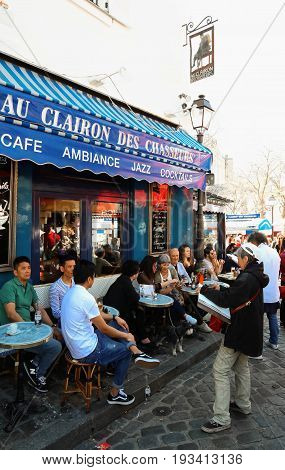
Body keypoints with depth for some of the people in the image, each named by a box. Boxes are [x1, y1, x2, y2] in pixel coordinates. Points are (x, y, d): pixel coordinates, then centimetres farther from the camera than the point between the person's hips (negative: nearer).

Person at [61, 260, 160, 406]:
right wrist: (126, 336, -3)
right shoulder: (86, 297, -27)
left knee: (117, 325, 13)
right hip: (87, 352, -9)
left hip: (76, 344, 9)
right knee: (125, 350, 13)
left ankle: (138, 353, 3)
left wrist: (115, 318, 13)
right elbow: (104, 329, -18)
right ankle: (114, 393, 25)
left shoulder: (70, 293, 3)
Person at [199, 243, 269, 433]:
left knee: (221, 370, -4)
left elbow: (226, 300, -28)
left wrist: (206, 290, -16)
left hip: (240, 330, -10)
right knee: (241, 366, 24)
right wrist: (221, 289, 1)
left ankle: (222, 418, 2)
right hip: (249, 329, 10)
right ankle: (243, 404, 39)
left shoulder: (247, 278, -24)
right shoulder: (255, 276, 8)